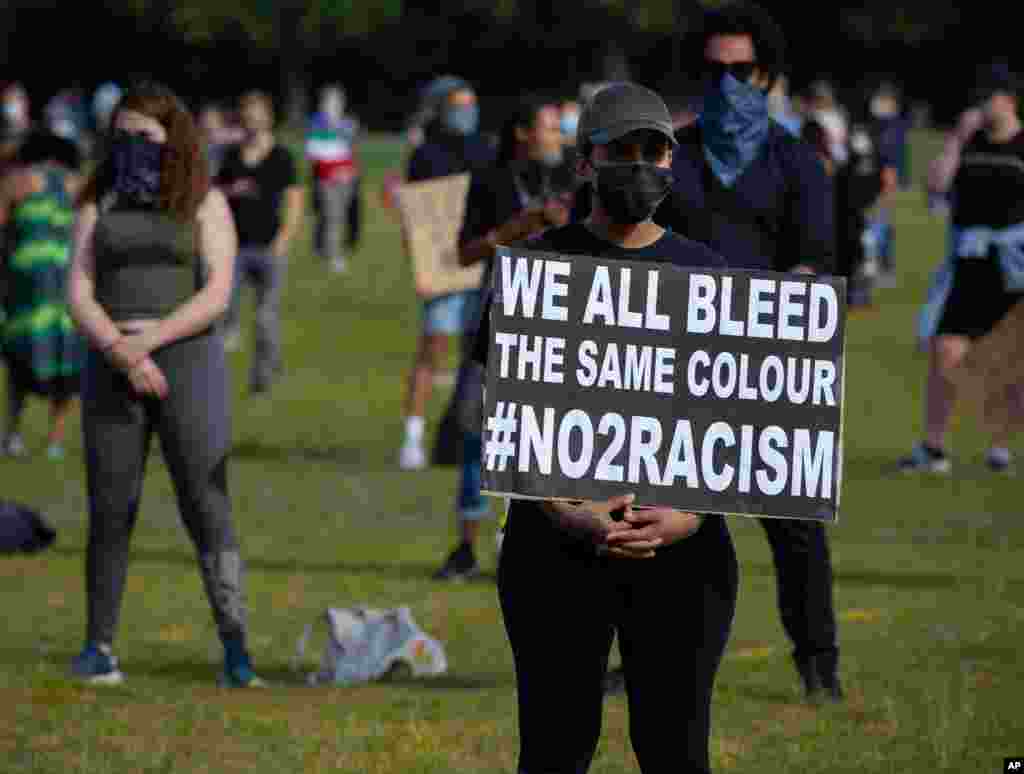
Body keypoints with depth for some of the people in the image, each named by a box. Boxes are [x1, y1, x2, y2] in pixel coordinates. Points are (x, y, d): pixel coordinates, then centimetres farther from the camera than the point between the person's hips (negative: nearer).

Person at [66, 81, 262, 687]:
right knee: (110, 510, 1)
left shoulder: (206, 203, 4)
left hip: (189, 364, -2)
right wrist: (122, 352, -16)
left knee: (207, 506, -8)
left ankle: (236, 648, -11)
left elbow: (218, 293, -6)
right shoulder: (99, 204, 10)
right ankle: (100, 645, 10)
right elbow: (80, 294, 0)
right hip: (112, 369, 2)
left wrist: (158, 335, -20)